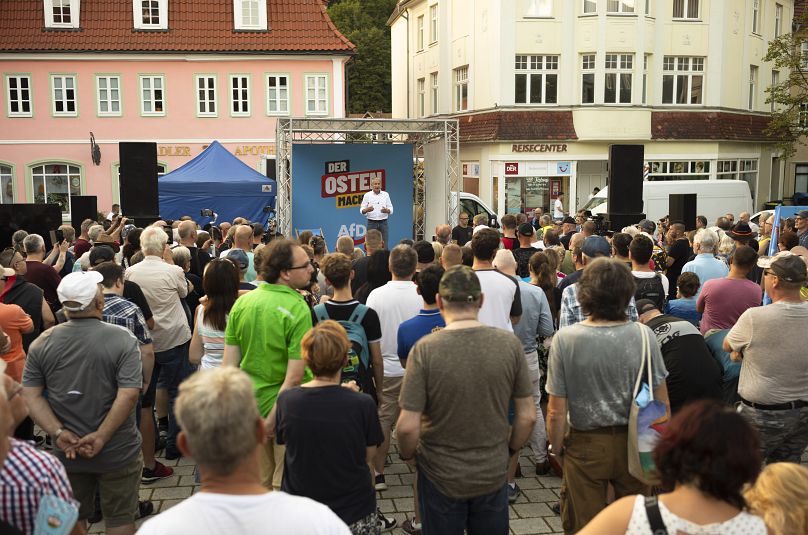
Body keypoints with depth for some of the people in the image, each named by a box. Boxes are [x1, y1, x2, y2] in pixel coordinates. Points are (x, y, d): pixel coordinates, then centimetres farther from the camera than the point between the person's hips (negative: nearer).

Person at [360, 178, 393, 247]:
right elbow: (362, 210, 2)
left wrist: (386, 210, -16)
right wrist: (367, 209, -21)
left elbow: (391, 209, 8)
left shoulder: (386, 195, 8)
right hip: (372, 223, -1)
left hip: (383, 222, 1)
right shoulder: (367, 195, 4)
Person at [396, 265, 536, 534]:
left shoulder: (425, 349, -20)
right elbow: (528, 416, -5)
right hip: (494, 474, 2)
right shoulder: (509, 343, -13)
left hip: (441, 476, -2)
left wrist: (407, 454, 1)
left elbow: (407, 426, -20)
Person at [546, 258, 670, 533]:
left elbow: (557, 411, -13)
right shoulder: (643, 335, -13)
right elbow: (661, 404, -3)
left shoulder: (565, 338, -17)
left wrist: (556, 449, 3)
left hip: (586, 446, -2)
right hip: (633, 447, 2)